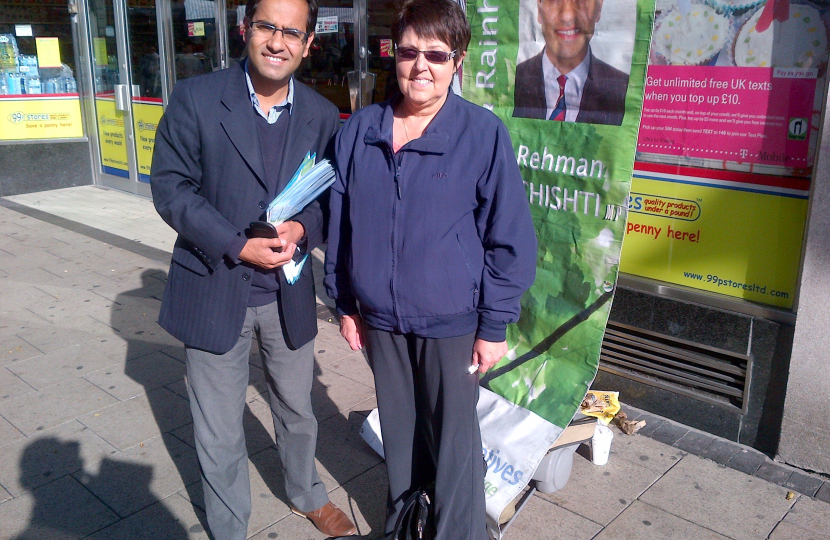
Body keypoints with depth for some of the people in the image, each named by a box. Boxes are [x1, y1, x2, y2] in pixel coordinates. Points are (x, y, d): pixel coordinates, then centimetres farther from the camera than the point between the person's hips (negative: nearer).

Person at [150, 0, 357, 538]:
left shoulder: (321, 115, 0)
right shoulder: (195, 99, -9)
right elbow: (171, 187, -10)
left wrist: (302, 228, -18)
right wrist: (239, 247, -20)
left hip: (289, 291, 3)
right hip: (214, 289, -2)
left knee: (297, 410, 22)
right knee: (220, 432, 12)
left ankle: (307, 494, 49)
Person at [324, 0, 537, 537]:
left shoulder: (484, 133, -12)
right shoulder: (359, 130, -1)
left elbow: (511, 238, -8)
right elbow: (340, 224, 8)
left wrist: (495, 326, -8)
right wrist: (346, 302, 10)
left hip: (452, 323, -4)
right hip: (381, 318, 4)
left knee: (454, 444, 8)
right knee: (399, 435, 20)